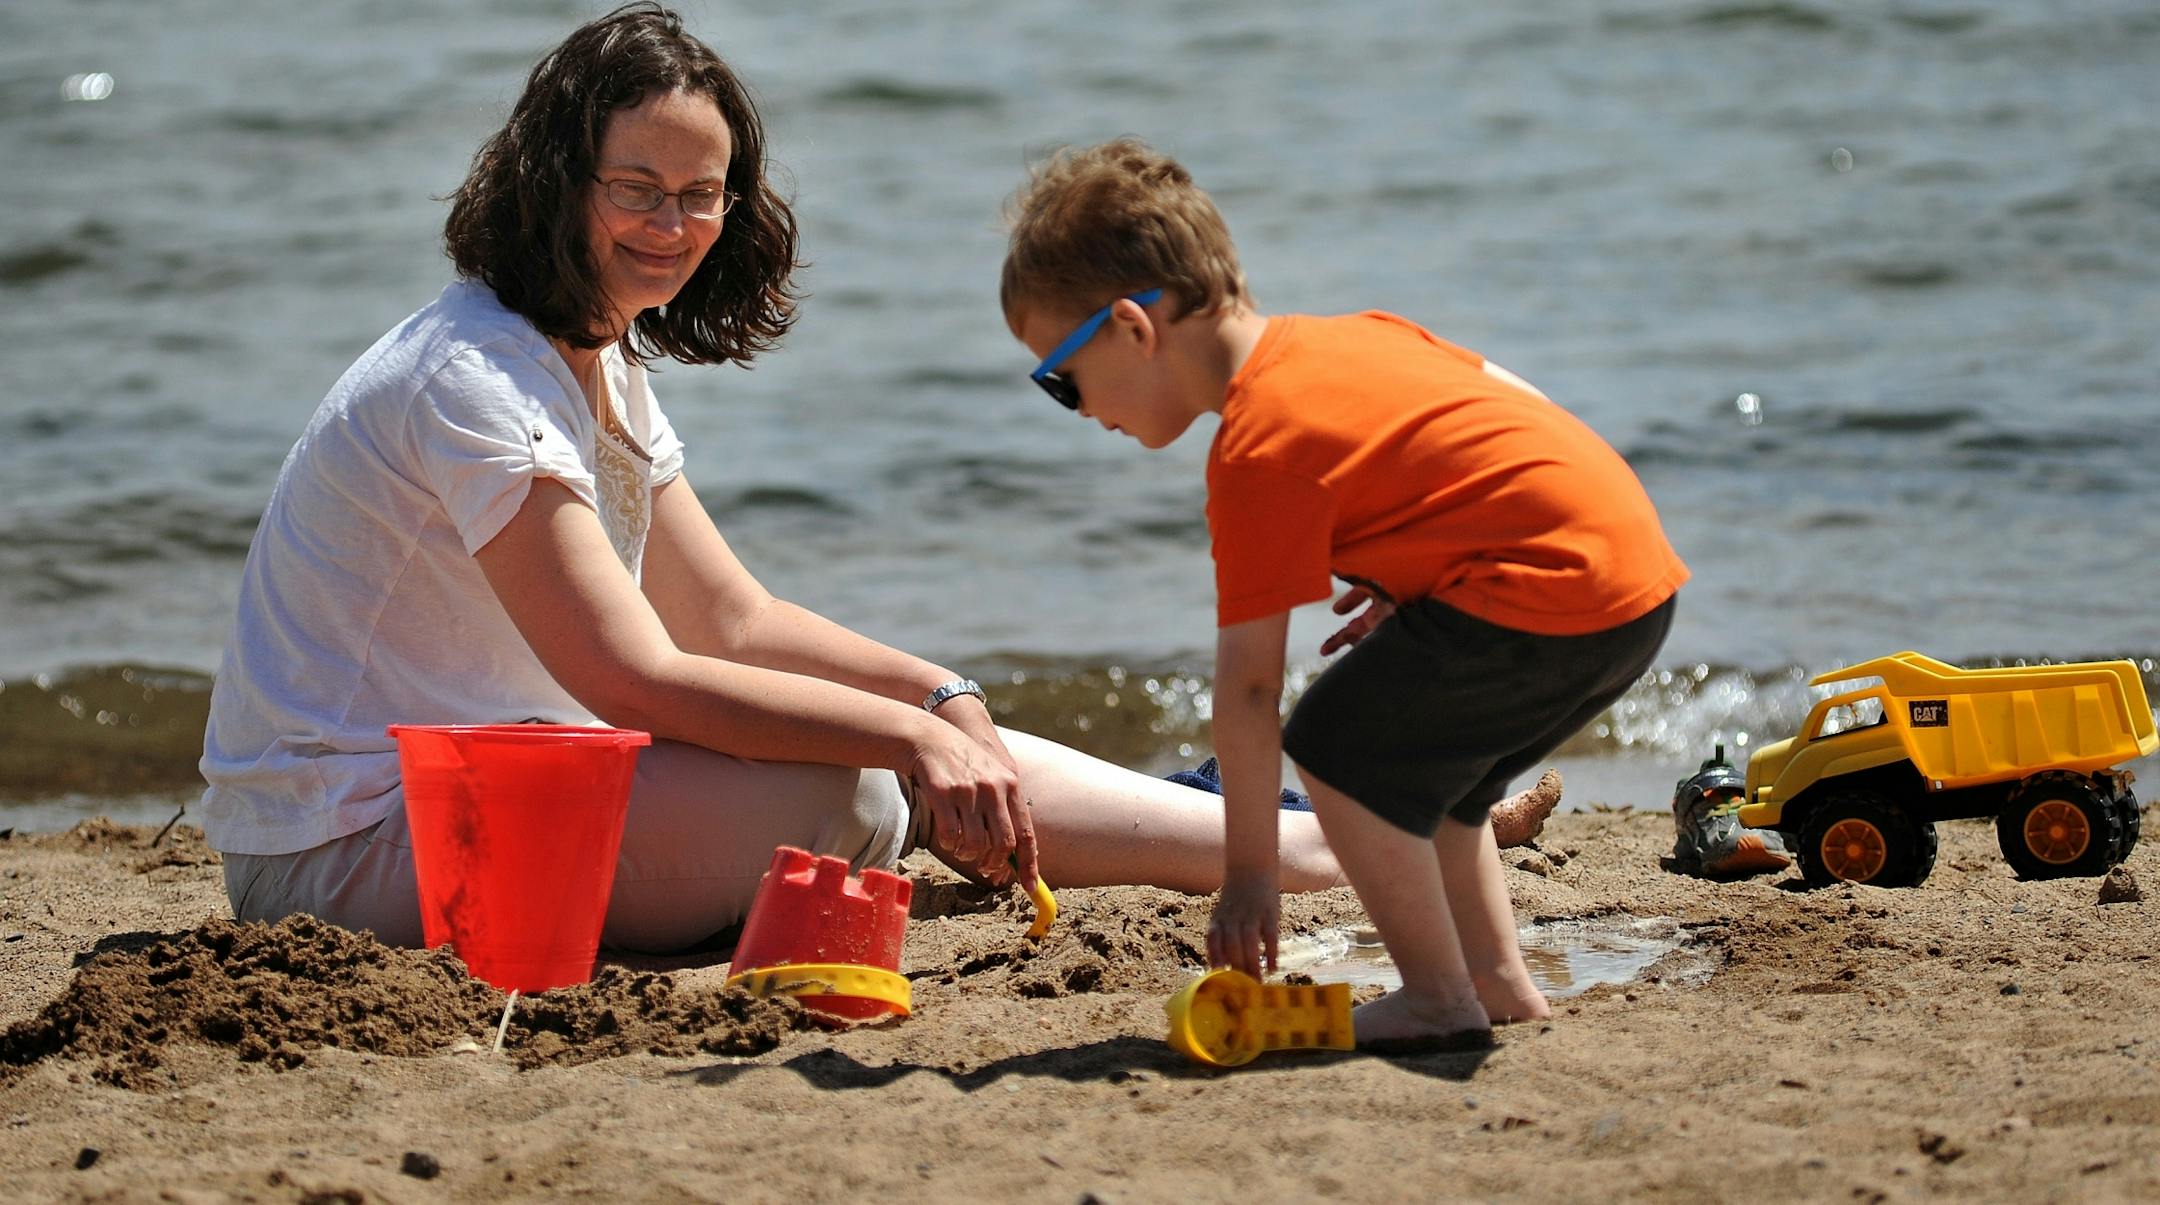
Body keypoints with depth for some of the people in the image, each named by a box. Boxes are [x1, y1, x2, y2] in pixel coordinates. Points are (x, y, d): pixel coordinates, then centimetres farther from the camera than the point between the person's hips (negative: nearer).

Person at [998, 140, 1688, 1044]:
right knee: (1419, 752, 24)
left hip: (1554, 593, -10)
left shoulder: (1258, 453, -12)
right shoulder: (1355, 335, 14)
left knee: (1338, 743, -4)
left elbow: (1248, 681, -9)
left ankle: (1437, 997, 0)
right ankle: (1497, 979, 24)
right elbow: (1511, 400, 24)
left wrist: (1249, 875, -2)